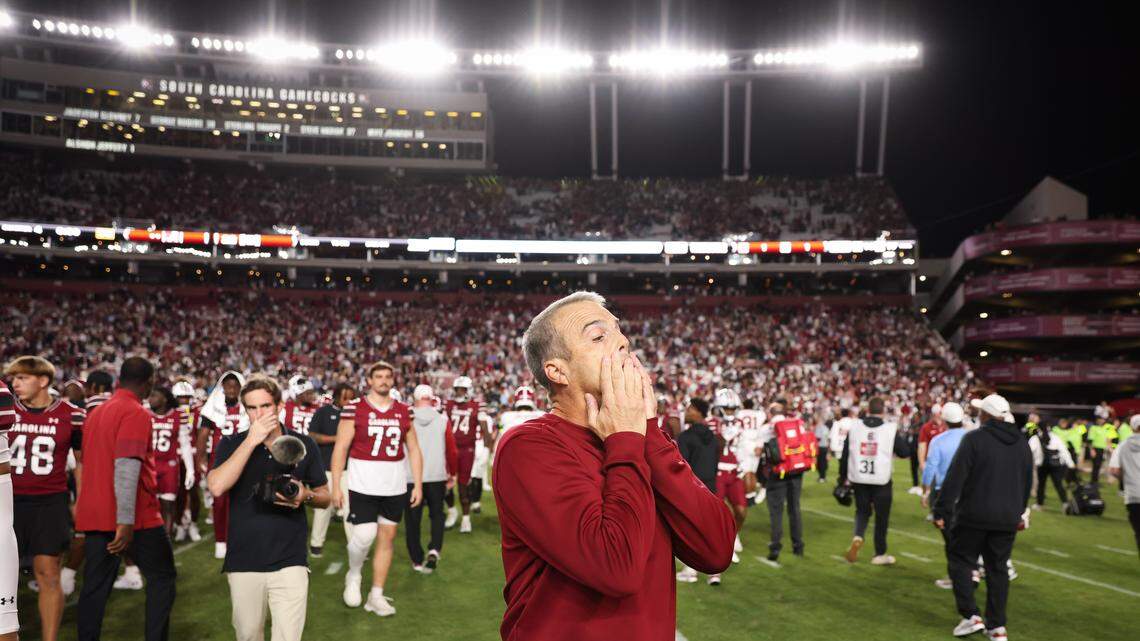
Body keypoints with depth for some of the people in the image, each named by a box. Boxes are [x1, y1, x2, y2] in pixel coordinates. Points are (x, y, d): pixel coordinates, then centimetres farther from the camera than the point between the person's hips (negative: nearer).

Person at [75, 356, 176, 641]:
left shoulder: (96, 412, 13)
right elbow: (127, 467, -22)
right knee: (162, 577, 6)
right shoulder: (136, 413, -13)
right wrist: (126, 522, -24)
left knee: (95, 586, 10)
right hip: (133, 518, -7)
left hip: (94, 515, 7)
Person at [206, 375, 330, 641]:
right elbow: (216, 487, -19)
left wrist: (306, 495, -12)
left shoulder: (303, 445, 2)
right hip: (243, 561, 1)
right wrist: (251, 440, -18)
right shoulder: (231, 444, 0)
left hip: (289, 561, 0)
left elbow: (325, 497, 11)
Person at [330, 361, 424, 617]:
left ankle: (376, 595, 19)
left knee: (387, 538, 8)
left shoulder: (403, 411, 7)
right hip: (363, 485, -4)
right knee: (364, 535, -12)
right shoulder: (355, 409, -4)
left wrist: (418, 484, 5)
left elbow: (414, 450, 11)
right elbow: (340, 448, -4)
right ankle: (353, 575, 20)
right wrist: (336, 485, -8)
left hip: (395, 487, 4)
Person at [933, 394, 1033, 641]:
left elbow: (954, 478, -15)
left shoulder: (974, 438, -12)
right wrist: (1018, 513, 29)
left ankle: (971, 615, -1)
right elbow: (1027, 482, 18)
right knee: (998, 569, 11)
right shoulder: (1022, 443, 8)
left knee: (960, 562, 8)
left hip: (974, 516, -5)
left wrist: (942, 511, -10)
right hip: (1007, 518, 6)